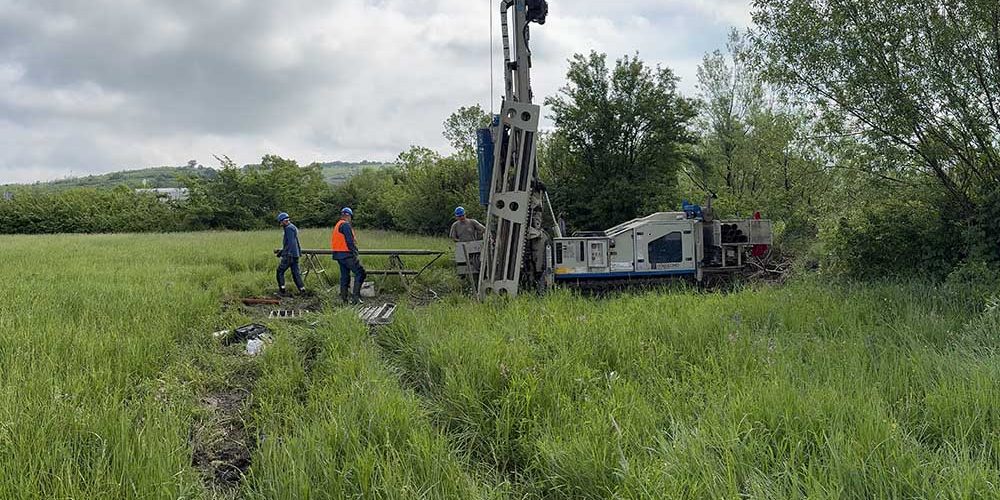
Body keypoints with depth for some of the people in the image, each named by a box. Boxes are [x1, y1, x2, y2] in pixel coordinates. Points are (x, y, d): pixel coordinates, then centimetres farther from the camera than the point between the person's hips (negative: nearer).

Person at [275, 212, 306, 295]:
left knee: (280, 271, 1)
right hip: (295, 255, 9)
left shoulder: (289, 228, -13)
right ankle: (302, 289, 2)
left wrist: (282, 252, -21)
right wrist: (282, 250, 24)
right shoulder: (293, 227, 18)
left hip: (289, 255, -9)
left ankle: (282, 290, 0)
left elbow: (291, 243, -21)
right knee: (296, 273, 8)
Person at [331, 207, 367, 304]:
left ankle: (344, 299, 13)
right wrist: (355, 253, -15)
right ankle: (356, 296, -15)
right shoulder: (346, 225, -12)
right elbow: (350, 241, -18)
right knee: (360, 272, -9)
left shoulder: (337, 225, 19)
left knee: (344, 276, 12)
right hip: (347, 255, -10)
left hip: (338, 255, 10)